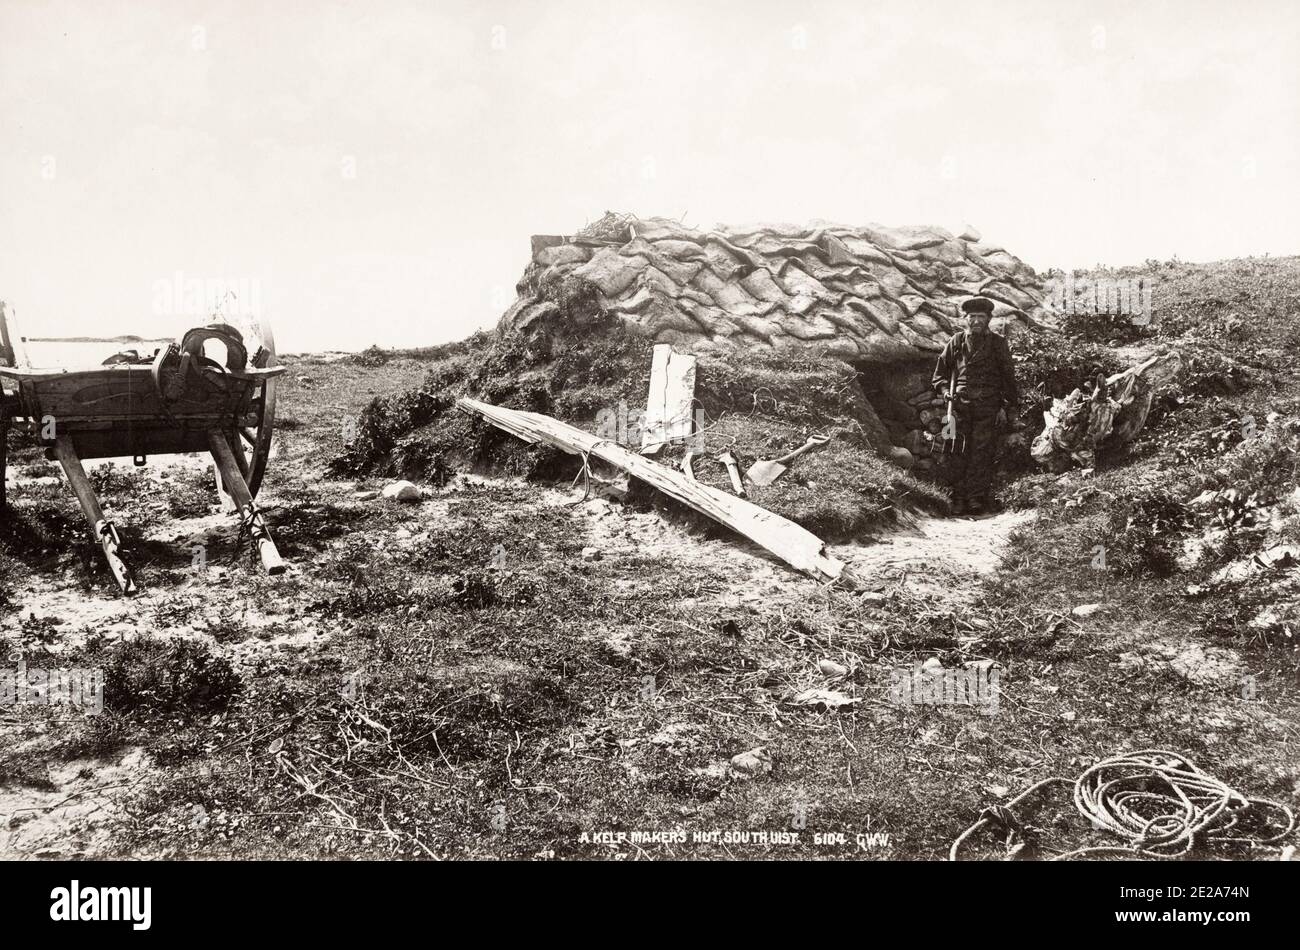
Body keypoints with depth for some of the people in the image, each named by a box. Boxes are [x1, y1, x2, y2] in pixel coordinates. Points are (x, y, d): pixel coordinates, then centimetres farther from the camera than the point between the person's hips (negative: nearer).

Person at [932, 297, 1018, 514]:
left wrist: (1005, 406, 3)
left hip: (988, 407, -1)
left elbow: (1008, 377, 10)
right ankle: (959, 499, 2)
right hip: (960, 405, 1)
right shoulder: (956, 342, 12)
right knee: (960, 453, -1)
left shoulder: (998, 344, 9)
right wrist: (945, 390, 0)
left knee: (982, 452, -6)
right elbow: (940, 372, 19)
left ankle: (978, 498, -3)